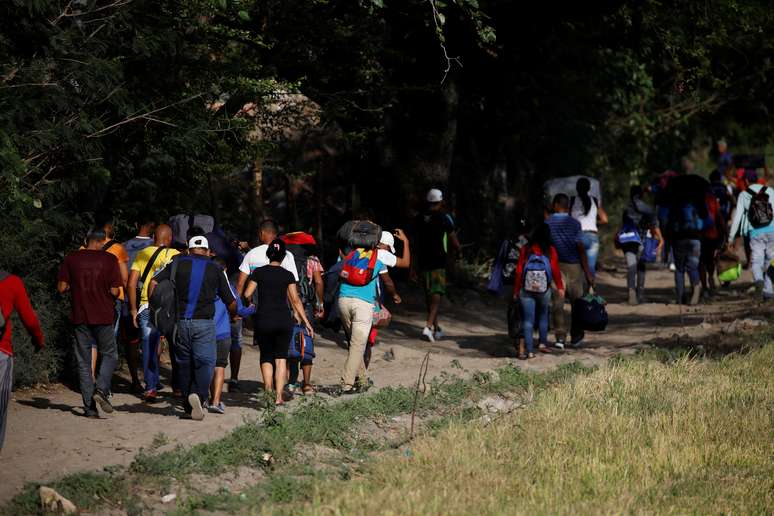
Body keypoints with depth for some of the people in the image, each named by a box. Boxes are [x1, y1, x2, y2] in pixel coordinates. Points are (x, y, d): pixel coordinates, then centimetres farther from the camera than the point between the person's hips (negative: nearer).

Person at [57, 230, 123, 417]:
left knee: (84, 361, 7)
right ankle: (101, 390, -10)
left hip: (80, 316, 2)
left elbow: (61, 287, 0)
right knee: (109, 355, 14)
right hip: (103, 316, -2)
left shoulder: (71, 259, 1)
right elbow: (115, 291, -9)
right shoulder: (109, 259, -5)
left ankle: (89, 407, 4)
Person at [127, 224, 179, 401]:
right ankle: (177, 385, 19)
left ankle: (151, 387, 0)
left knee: (149, 349, 5)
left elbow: (132, 283, 0)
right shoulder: (176, 255, 1)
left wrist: (133, 309, 5)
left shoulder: (142, 254, 5)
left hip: (147, 306, 1)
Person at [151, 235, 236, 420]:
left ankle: (188, 407, 15)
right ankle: (199, 395, -27)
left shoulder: (177, 264, 9)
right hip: (204, 323, -2)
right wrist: (234, 314, 31)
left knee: (184, 364, 12)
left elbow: (154, 282, -1)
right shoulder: (216, 269, 7)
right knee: (205, 363, -1)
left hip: (180, 322, 2)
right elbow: (231, 302, 11)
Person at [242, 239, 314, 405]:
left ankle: (268, 390, -4)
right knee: (281, 358, 8)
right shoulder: (287, 275, 0)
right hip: (284, 320, 0)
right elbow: (295, 300, 0)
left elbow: (247, 295, -2)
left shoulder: (258, 272, -1)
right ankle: (279, 395, -1)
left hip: (263, 320, 0)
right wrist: (306, 322, 5)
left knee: (266, 357, 13)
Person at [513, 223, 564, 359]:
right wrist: (560, 287, 9)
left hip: (526, 290, 0)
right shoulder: (550, 250, -5)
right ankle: (543, 342, 29)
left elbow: (519, 270, -2)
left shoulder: (526, 249, -2)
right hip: (544, 290, 0)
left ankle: (530, 351, -5)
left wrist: (516, 290, 5)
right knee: (543, 315, 24)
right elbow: (555, 270, -4)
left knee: (528, 320, 1)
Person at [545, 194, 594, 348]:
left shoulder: (546, 223, 0)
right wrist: (587, 272, -2)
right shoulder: (574, 224, -4)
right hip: (573, 266, -1)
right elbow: (581, 249, -6)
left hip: (555, 266, 1)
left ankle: (560, 337, -7)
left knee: (557, 302, 1)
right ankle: (576, 337, 18)